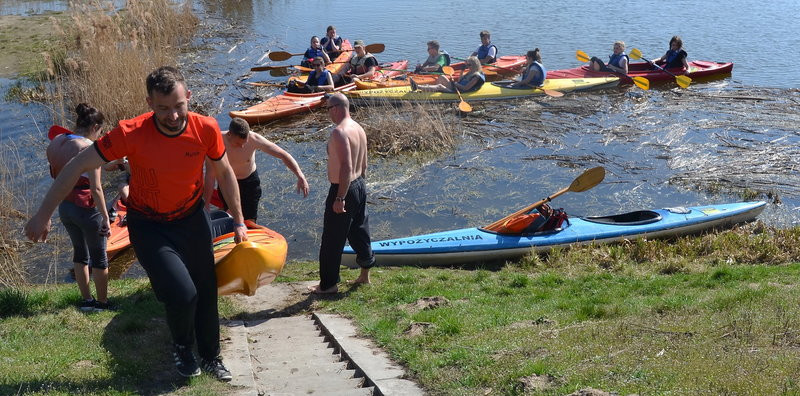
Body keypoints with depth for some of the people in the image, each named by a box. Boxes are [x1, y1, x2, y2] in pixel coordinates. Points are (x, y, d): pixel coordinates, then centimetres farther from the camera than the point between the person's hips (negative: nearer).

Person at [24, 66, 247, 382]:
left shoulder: (206, 129, -20)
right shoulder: (131, 134, -28)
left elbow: (225, 173, -1)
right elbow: (77, 166, -19)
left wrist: (239, 222, 4)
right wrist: (43, 215, -15)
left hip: (192, 218, 4)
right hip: (149, 226, -3)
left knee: (207, 290, 13)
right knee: (182, 293, -17)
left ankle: (211, 358, 39)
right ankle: (181, 348, 17)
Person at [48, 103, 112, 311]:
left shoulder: (54, 143, 0)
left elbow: (55, 175, 11)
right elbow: (96, 188, -22)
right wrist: (105, 217, -15)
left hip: (64, 207, 7)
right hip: (87, 209, -7)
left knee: (80, 252, 23)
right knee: (99, 256, 12)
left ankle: (86, 300, 32)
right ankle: (102, 302, 23)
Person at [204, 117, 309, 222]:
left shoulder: (254, 139, -29)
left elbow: (283, 155, -22)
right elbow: (210, 175, -23)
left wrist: (300, 177, -33)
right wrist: (206, 206, -20)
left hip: (250, 181, 1)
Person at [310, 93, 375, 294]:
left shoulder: (339, 132, -22)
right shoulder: (359, 129, 8)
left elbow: (346, 167, -28)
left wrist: (340, 198, -27)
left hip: (342, 190, -10)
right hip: (359, 186, 10)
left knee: (332, 240, 2)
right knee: (359, 232, 21)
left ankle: (328, 284, 12)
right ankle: (365, 274, 34)